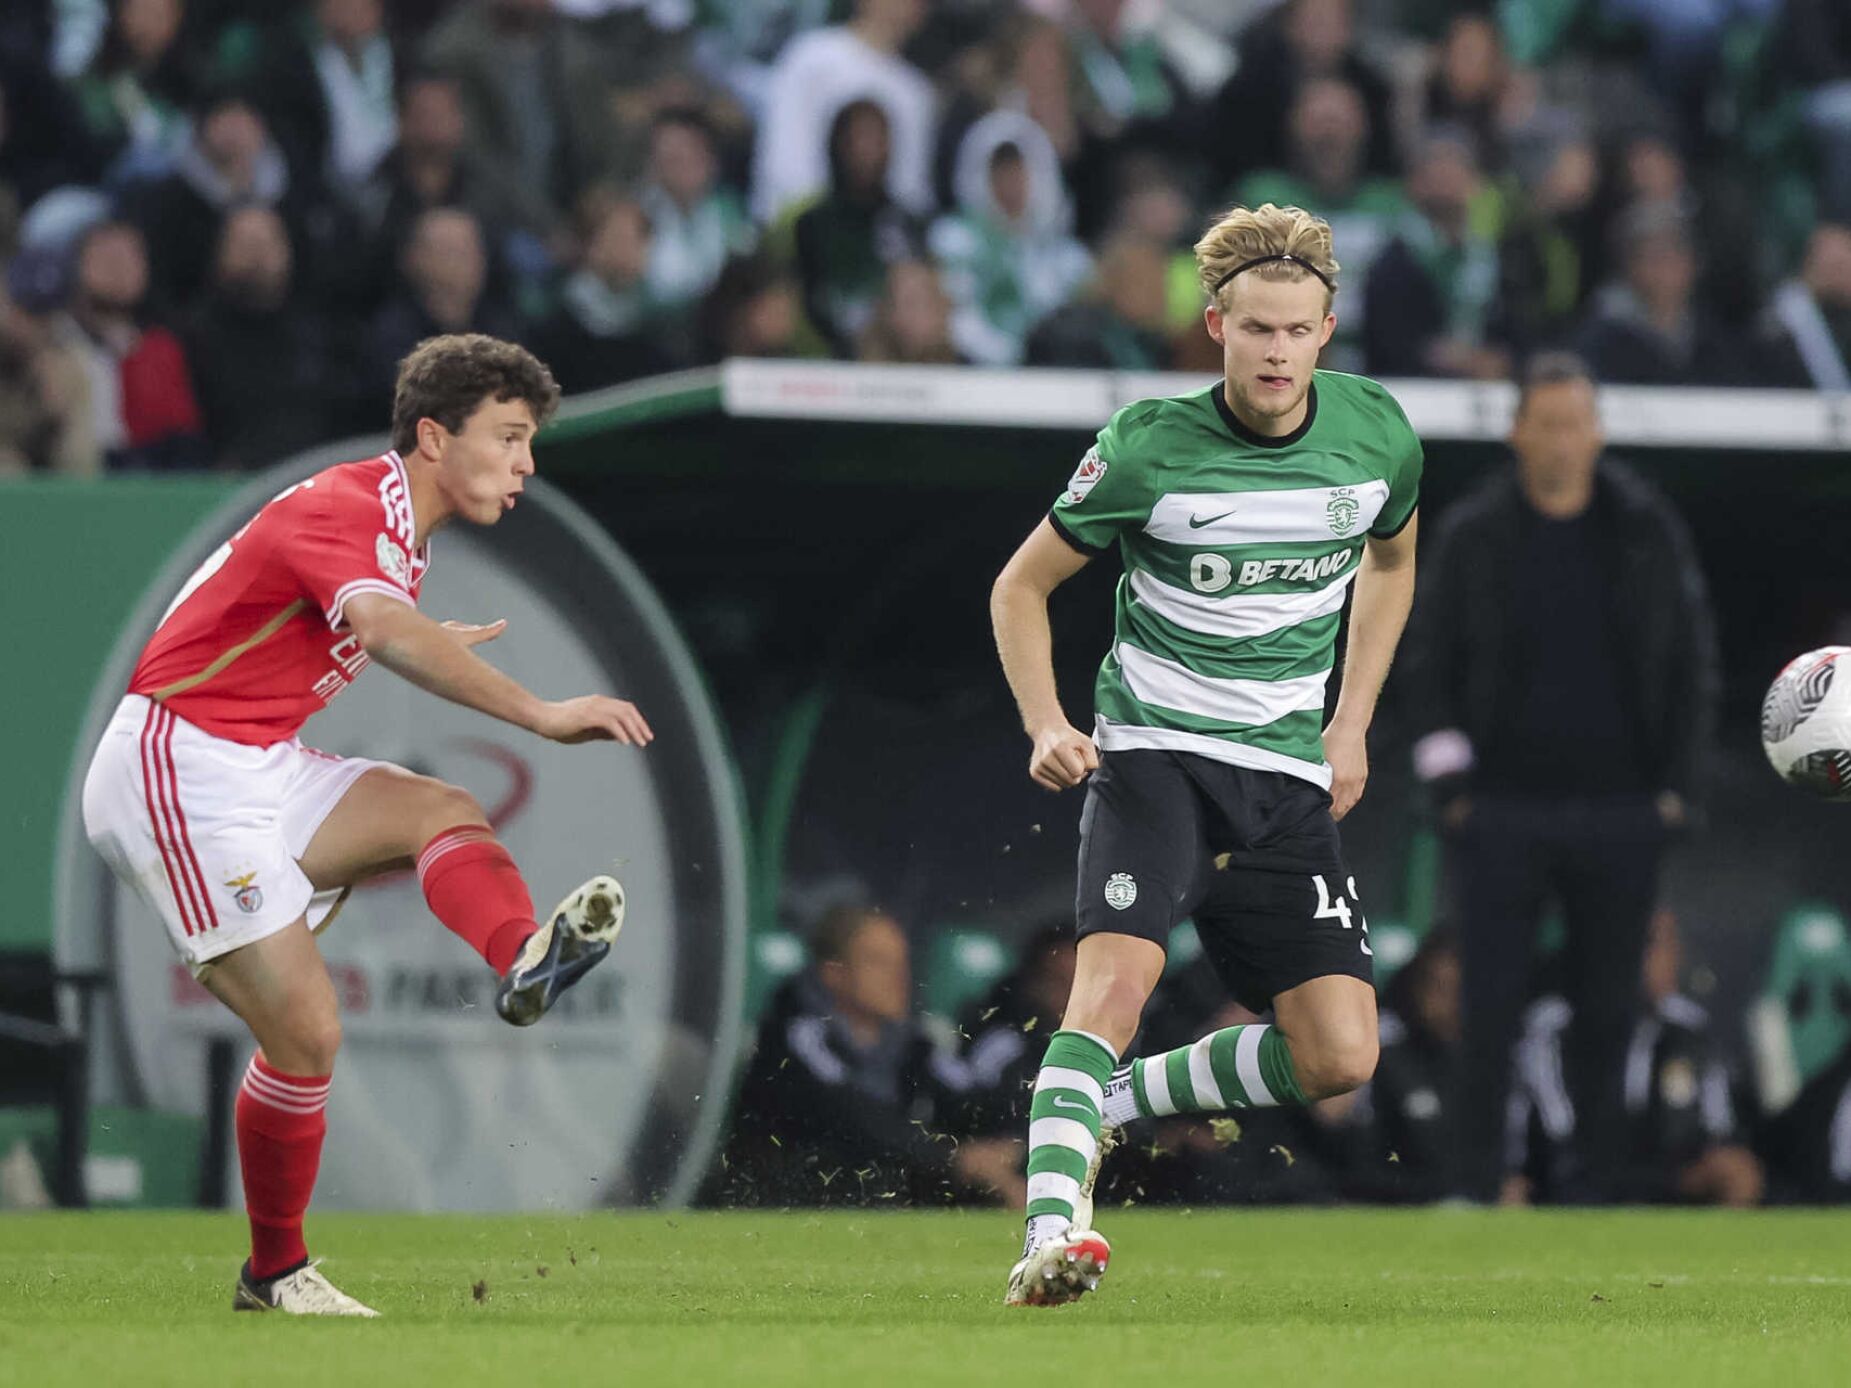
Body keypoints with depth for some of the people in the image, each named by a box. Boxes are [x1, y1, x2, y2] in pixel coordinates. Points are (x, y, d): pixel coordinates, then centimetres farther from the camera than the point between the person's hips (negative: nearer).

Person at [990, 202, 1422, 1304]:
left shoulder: (1378, 434, 0)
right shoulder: (1150, 448, -11)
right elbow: (1021, 587, 1)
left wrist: (1351, 724, 14)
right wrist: (1048, 726, -14)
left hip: (1291, 778, 4)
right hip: (1155, 750, -4)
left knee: (1340, 1058, -6)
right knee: (1120, 972, -28)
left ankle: (1111, 1099, 13)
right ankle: (1055, 1232, -34)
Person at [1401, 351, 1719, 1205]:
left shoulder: (1650, 532, 6)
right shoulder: (1473, 536, 4)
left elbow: (1693, 662, 10)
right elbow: (1431, 664, 7)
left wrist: (1677, 788, 3)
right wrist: (1451, 788, -1)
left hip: (1621, 813, 1)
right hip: (1504, 812, -1)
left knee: (1609, 1014, 3)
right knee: (1489, 1011, -6)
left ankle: (1601, 1186, 9)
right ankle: (1475, 1188, -4)